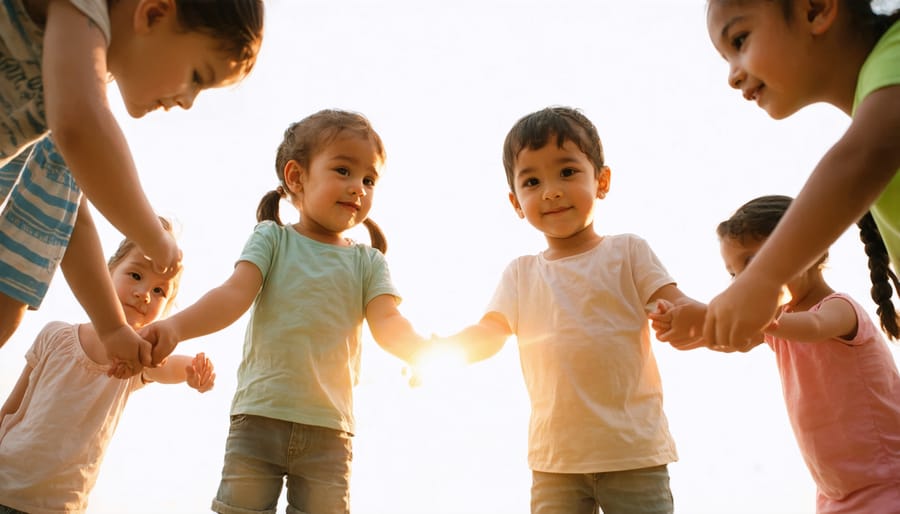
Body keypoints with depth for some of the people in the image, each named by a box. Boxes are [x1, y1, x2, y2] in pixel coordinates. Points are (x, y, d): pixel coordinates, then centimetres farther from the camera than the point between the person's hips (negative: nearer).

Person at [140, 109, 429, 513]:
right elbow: (236, 293, -12)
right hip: (258, 419, -1)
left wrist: (423, 352, -30)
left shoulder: (368, 262, 7)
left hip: (329, 431, 2)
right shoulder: (272, 239, 3)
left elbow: (386, 322, -7)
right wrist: (174, 326, -31)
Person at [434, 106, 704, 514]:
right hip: (555, 457, 2)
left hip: (633, 449, -2)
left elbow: (674, 306, -5)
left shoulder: (626, 251, 3)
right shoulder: (520, 274, 10)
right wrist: (440, 351, -19)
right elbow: (489, 333, 1)